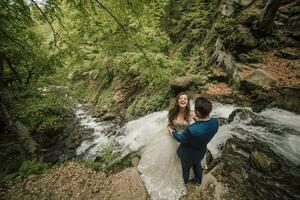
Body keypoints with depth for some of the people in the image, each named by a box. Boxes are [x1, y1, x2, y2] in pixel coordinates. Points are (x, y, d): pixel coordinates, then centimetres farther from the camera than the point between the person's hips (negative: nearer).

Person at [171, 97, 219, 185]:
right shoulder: (215, 122, -27)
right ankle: (198, 180, 65)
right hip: (201, 151, 5)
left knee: (186, 168, 29)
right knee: (197, 164, 36)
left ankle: (184, 181, 61)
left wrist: (173, 131, -6)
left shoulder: (191, 129, -47)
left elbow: (181, 139, -24)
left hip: (188, 153, -4)